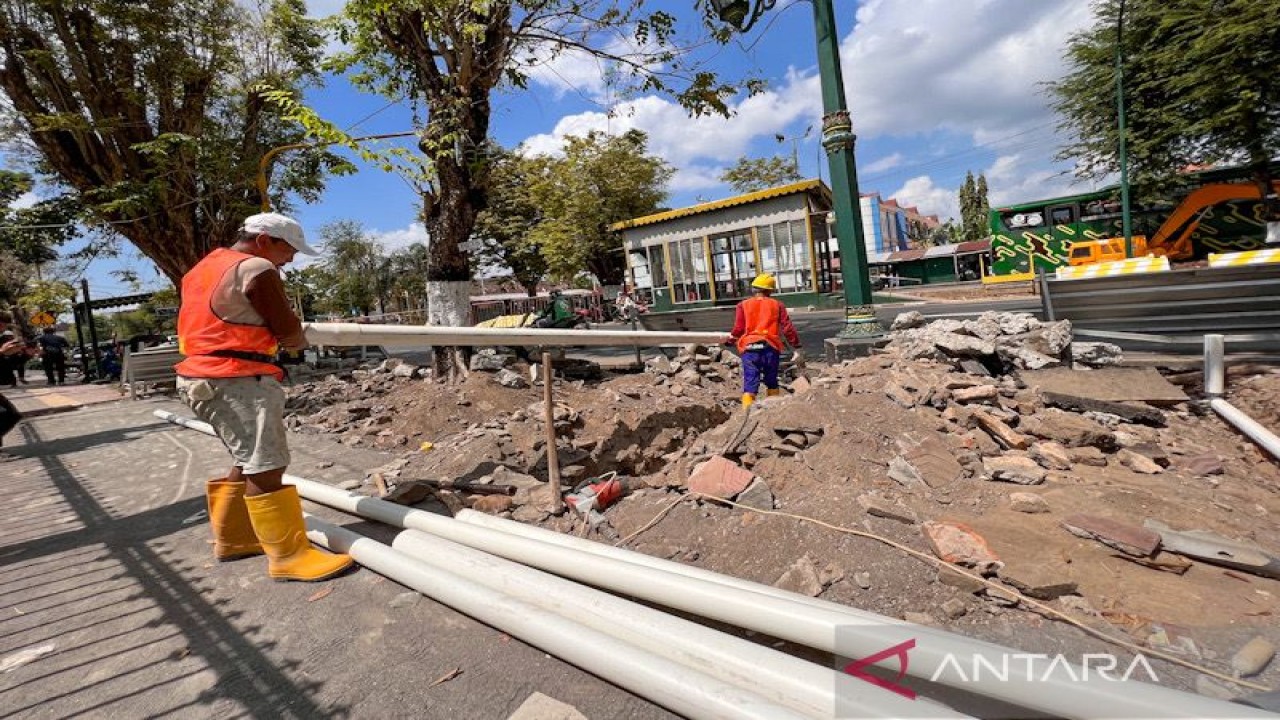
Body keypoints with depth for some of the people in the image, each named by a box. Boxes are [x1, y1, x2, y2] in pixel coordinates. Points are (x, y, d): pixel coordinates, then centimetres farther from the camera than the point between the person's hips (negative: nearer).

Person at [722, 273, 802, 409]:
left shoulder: (743, 305, 6)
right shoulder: (777, 305, 9)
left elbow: (738, 329, -2)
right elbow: (787, 328, 2)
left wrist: (730, 339, 17)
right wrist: (796, 346, 8)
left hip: (749, 348, -1)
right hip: (770, 347, 1)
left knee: (750, 384, -2)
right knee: (771, 382, 20)